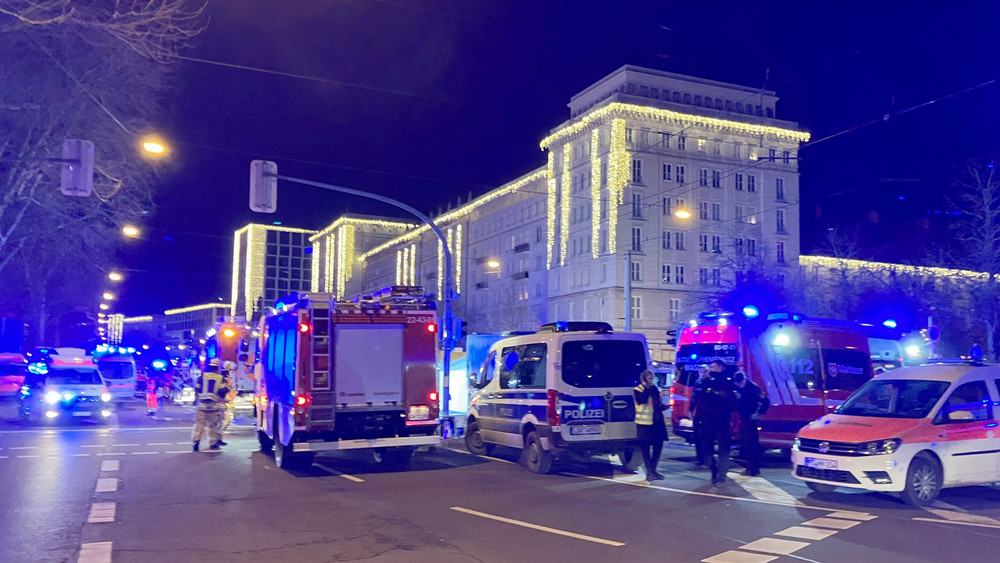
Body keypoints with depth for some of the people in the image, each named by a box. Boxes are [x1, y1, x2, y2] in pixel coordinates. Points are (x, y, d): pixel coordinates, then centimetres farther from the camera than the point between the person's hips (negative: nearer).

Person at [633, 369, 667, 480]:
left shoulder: (654, 389, 16)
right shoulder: (637, 390, -3)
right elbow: (641, 400, -21)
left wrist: (663, 407, 3)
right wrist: (646, 388, -17)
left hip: (657, 421, 6)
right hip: (645, 423, -6)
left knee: (658, 446, 7)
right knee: (646, 448, -2)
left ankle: (653, 470, 18)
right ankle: (649, 472, 1)